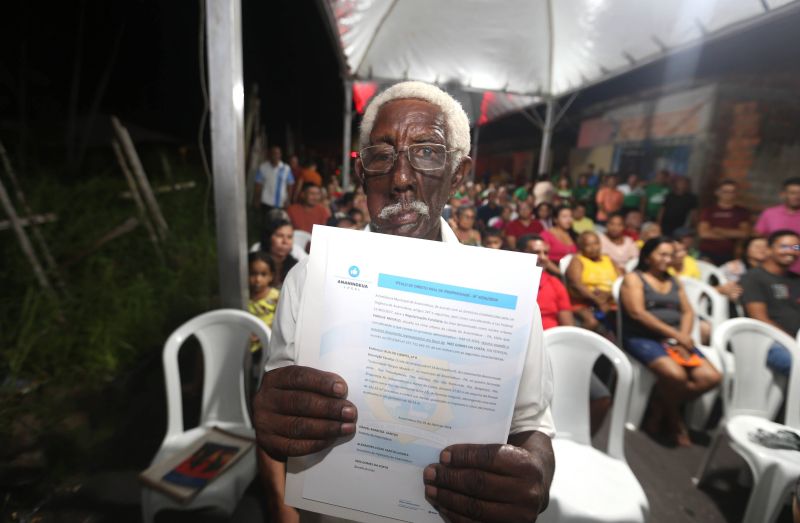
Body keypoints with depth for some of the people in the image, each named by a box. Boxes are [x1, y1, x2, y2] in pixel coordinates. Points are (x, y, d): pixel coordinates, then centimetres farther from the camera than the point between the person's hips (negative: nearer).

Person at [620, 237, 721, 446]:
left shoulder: (674, 282, 22)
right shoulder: (633, 279, 1)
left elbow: (688, 312, 13)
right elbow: (637, 313, -11)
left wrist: (683, 337, -7)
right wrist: (674, 334, -15)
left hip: (674, 340, 7)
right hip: (642, 339, -6)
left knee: (711, 377, -15)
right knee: (676, 375, -30)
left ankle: (660, 409, 4)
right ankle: (673, 417, 3)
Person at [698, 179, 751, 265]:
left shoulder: (742, 212, 7)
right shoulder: (708, 211, 0)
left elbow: (744, 233, -1)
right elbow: (704, 233, -9)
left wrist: (721, 231, -8)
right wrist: (732, 234, -2)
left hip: (729, 255, 2)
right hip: (707, 253, -2)